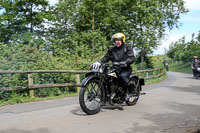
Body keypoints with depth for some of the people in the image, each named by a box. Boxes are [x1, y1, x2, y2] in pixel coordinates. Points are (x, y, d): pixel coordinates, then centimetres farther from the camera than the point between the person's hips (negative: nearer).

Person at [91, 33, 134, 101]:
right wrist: (99, 62, -9)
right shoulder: (111, 49, 17)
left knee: (122, 76, -36)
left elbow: (131, 58, -11)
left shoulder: (127, 48, 3)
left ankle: (127, 92, -16)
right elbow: (106, 57, 10)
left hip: (125, 68, -4)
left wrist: (125, 62, -31)